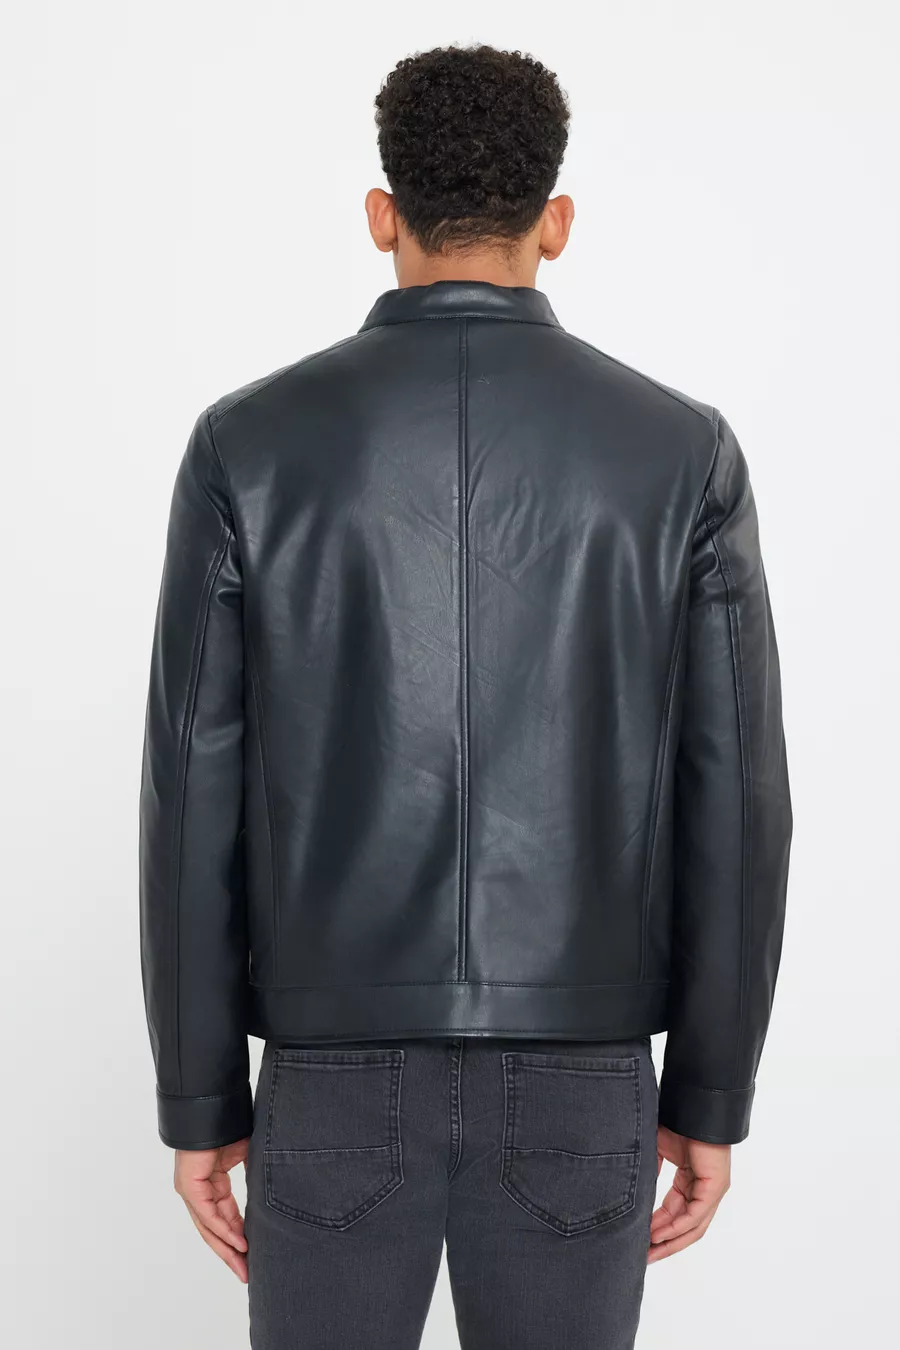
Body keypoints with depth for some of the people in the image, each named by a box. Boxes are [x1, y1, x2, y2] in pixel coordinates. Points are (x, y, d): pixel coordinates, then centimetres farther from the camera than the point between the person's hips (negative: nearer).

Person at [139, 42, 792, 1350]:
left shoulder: (248, 444, -5)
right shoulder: (683, 451, -3)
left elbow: (195, 799, -5)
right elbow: (732, 805, -3)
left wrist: (199, 1101, 6)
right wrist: (713, 1098, 8)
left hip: (345, 1068, 0)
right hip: (571, 1077, 1)